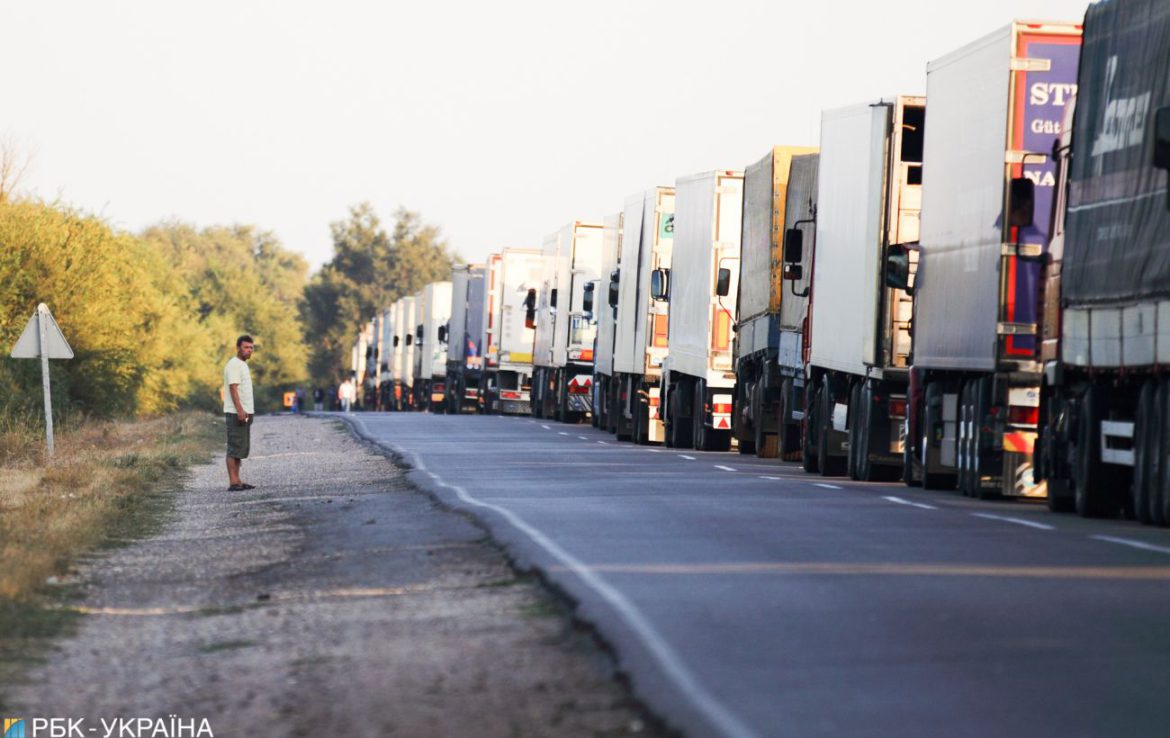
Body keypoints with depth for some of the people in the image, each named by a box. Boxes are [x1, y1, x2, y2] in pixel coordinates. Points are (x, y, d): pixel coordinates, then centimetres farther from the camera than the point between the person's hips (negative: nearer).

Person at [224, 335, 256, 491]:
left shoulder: (242, 364, 18)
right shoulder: (234, 365, -12)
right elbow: (233, 388, -20)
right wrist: (240, 410, -27)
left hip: (244, 413, 10)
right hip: (236, 413, -10)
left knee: (241, 448, 10)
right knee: (235, 448, -11)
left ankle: (237, 481, 12)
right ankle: (233, 483, -12)